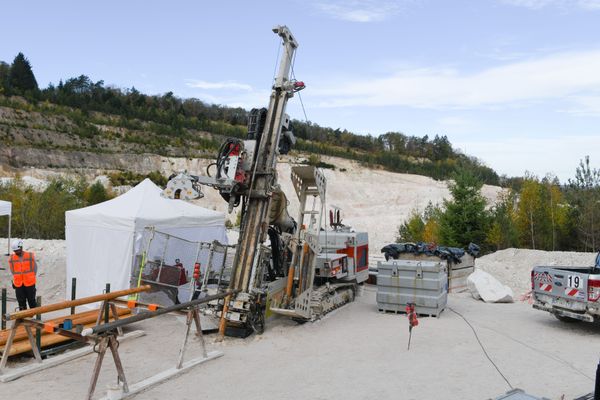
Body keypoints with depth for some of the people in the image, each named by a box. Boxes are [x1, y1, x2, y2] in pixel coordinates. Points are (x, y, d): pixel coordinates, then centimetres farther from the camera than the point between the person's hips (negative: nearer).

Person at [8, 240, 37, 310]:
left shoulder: (30, 256, -5)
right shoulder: (11, 259, 0)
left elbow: (35, 268, 7)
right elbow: (12, 271, 14)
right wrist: (18, 279, 9)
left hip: (30, 284, -2)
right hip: (18, 285, 2)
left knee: (31, 300, 6)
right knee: (21, 302, 5)